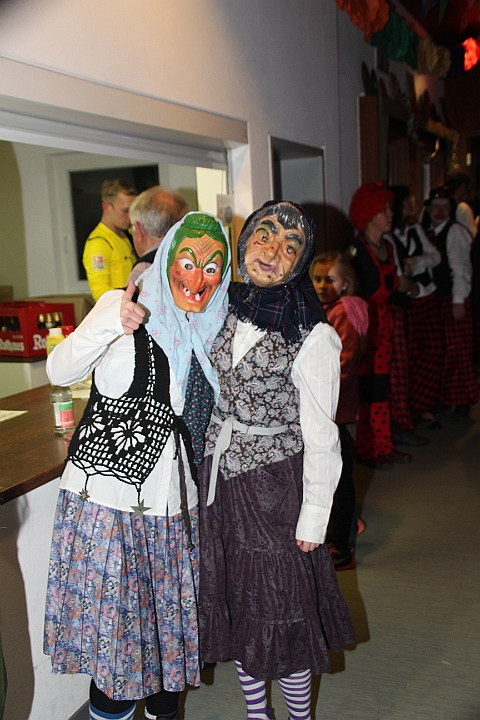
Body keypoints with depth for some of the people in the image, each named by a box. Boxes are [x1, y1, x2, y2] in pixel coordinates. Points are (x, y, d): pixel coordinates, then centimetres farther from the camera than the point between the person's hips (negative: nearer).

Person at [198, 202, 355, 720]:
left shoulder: (312, 337, -16)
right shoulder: (222, 307, 0)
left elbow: (320, 437, -12)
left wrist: (313, 520, -10)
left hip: (275, 483, -5)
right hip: (218, 479, 5)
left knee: (280, 606, 9)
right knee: (232, 599, 17)